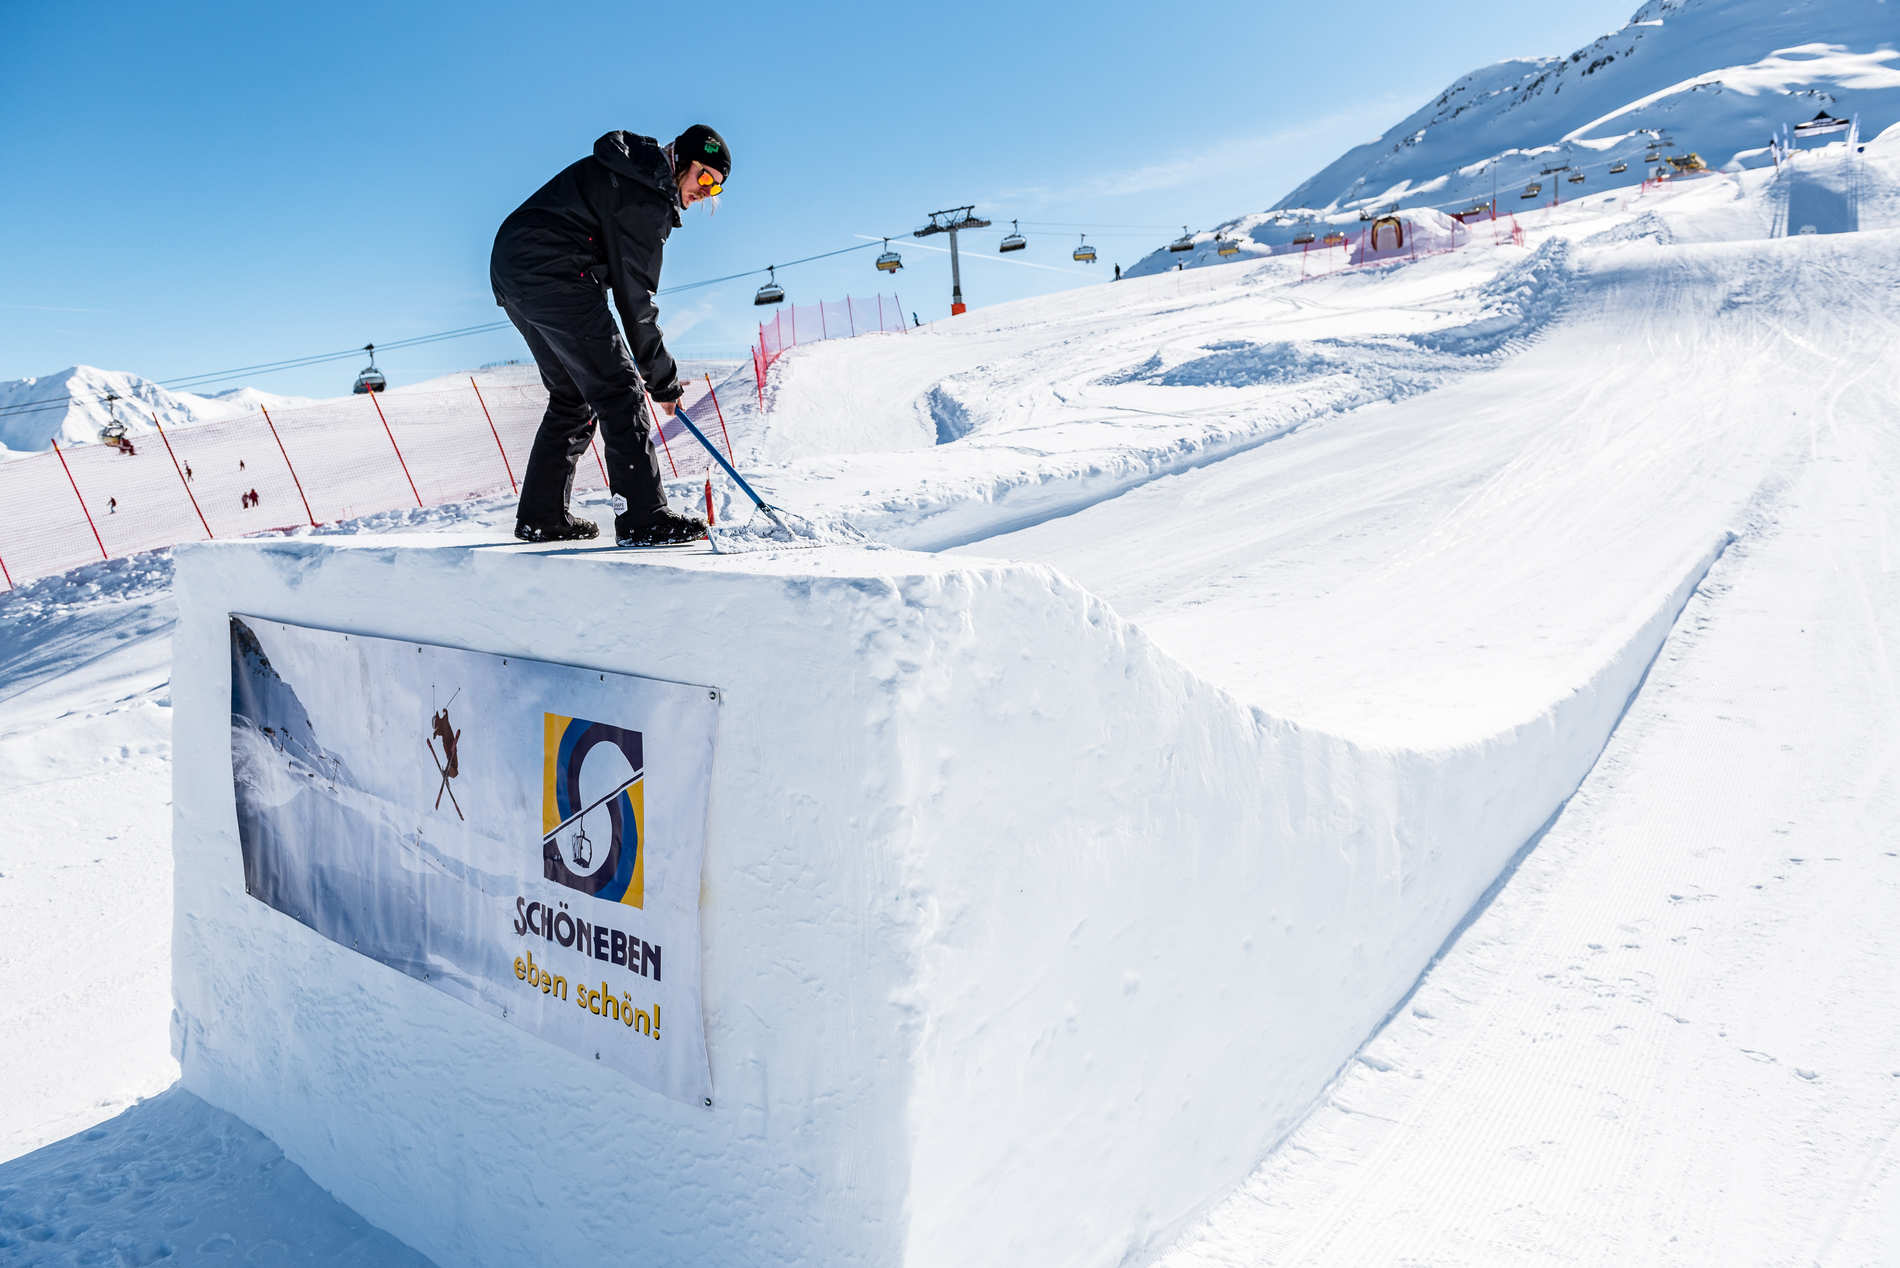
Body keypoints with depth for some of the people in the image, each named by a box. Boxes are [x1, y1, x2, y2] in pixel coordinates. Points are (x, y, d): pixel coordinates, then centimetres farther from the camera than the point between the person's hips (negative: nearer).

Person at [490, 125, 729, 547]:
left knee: (572, 395, 16)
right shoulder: (646, 198, -12)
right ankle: (644, 518, -14)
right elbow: (634, 297, -15)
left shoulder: (626, 171, 19)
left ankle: (541, 515, 18)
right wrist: (664, 380, -11)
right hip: (552, 274, -10)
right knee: (618, 389, -10)